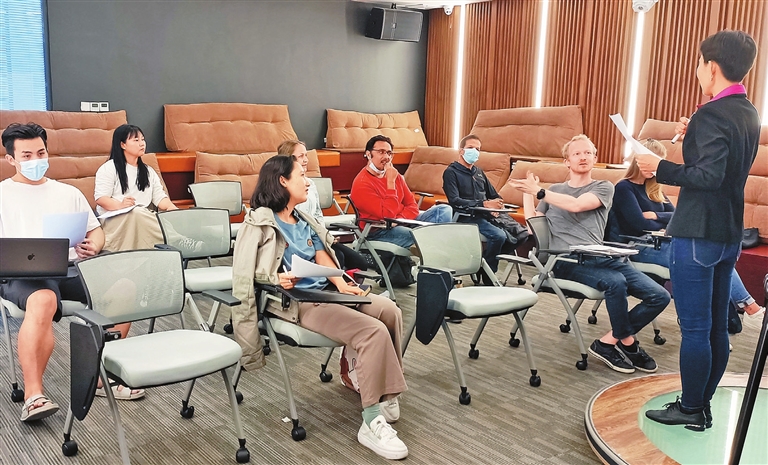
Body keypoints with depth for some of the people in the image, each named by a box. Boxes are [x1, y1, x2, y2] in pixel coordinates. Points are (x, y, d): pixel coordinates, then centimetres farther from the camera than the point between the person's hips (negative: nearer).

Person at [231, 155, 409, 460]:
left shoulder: (303, 219, 21)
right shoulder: (259, 221, -4)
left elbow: (322, 257, 11)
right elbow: (245, 272, -10)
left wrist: (341, 283, -6)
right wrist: (277, 280, -26)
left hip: (326, 290, 8)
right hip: (295, 300, -8)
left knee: (389, 311, -13)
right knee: (374, 331, -25)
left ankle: (386, 393, -3)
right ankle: (372, 422, -19)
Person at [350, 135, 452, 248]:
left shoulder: (395, 175, 10)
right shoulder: (361, 184, -14)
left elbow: (412, 206, 8)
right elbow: (388, 214, -22)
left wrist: (400, 219, -15)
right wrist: (390, 182, -21)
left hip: (404, 222, 9)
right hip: (378, 232, -8)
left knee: (444, 210, -4)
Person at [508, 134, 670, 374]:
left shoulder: (604, 188, 14)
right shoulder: (554, 190, 21)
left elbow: (576, 205, -6)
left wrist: (538, 191, -6)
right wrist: (527, 192, 11)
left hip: (601, 257, 2)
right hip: (568, 261, -2)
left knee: (660, 296, -14)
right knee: (615, 282, -33)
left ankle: (608, 342, -2)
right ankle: (627, 342, -7)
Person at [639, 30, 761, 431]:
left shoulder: (712, 114, -17)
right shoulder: (748, 114, 11)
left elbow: (709, 176, -26)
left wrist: (659, 168, -17)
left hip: (698, 234, -9)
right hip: (729, 233, 9)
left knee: (694, 327, 1)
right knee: (716, 326, 14)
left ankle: (690, 409, 12)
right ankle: (702, 404, 25)